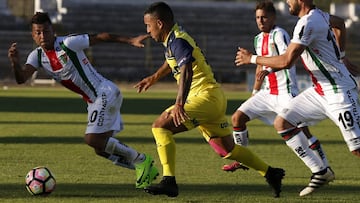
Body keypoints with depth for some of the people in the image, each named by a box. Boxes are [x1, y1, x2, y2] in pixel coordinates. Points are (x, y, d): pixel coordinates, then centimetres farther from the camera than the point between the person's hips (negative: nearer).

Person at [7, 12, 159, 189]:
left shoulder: (68, 43, -16)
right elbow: (21, 78, -12)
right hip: (94, 102, 8)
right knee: (101, 149, 8)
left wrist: (130, 41, -15)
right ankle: (145, 169, 18)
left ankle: (141, 160, -5)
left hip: (106, 93, -8)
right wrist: (15, 62, -34)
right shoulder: (37, 56, 3)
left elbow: (100, 37, -10)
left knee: (92, 139, -18)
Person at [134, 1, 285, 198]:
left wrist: (179, 104, -45)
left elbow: (186, 71, -33)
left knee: (160, 126, -18)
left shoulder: (178, 41, -16)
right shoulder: (172, 40, 15)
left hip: (206, 97, -10)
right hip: (214, 98, 10)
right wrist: (153, 78, 51)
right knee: (226, 150, 18)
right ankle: (271, 174, 27)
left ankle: (169, 182, -24)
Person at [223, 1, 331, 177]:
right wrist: (255, 92, 29)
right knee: (237, 117, 4)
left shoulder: (279, 34, -13)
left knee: (301, 130, -18)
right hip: (268, 93, 8)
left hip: (286, 92, -8)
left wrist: (269, 69, -45)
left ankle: (325, 168, -11)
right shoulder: (258, 39, 13)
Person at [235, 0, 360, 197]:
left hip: (339, 92, -10)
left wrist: (252, 59, -11)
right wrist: (339, 54, 29)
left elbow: (286, 61, -24)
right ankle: (320, 172, 7)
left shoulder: (307, 23, -21)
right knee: (282, 122, 6)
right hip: (320, 90, 10)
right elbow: (340, 23, 31)